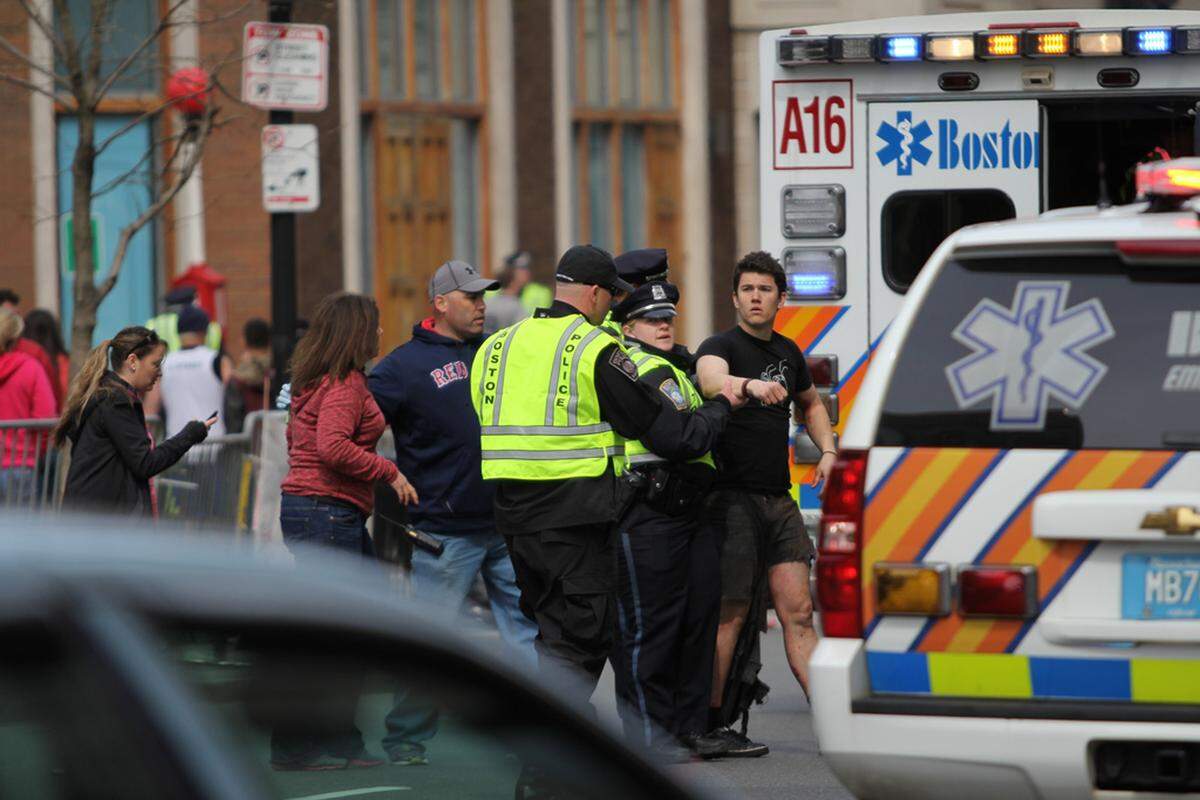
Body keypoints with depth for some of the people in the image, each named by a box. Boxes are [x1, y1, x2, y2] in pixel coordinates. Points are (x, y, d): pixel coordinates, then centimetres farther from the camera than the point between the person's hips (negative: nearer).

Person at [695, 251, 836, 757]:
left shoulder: (787, 353, 15)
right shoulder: (721, 346, -6)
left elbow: (810, 404, 35)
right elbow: (710, 380, -31)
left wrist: (827, 451, 17)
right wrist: (751, 385, -51)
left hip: (778, 499, 6)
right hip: (733, 498, -6)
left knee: (798, 611, 4)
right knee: (730, 614, -5)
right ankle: (707, 726, 0)